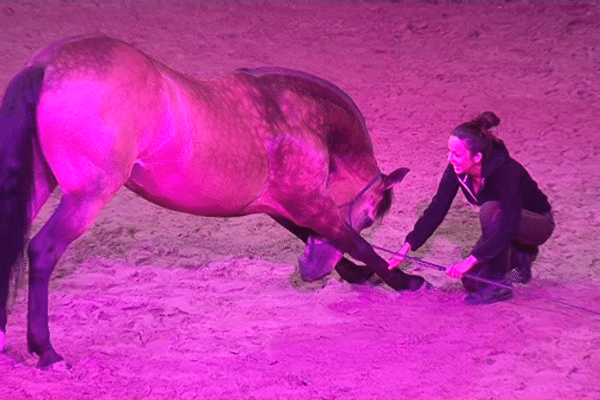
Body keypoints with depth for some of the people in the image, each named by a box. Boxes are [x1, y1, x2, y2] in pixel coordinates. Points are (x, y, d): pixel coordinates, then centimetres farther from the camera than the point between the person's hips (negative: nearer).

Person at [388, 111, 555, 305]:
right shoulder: (457, 170, -18)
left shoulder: (506, 172, -36)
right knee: (471, 279, -11)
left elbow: (508, 228, -42)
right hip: (501, 229, 6)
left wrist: (471, 260, -48)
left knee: (490, 210, -36)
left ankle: (499, 284, -22)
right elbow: (436, 210, -13)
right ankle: (518, 257, 14)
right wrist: (406, 247, -21)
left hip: (538, 224, -6)